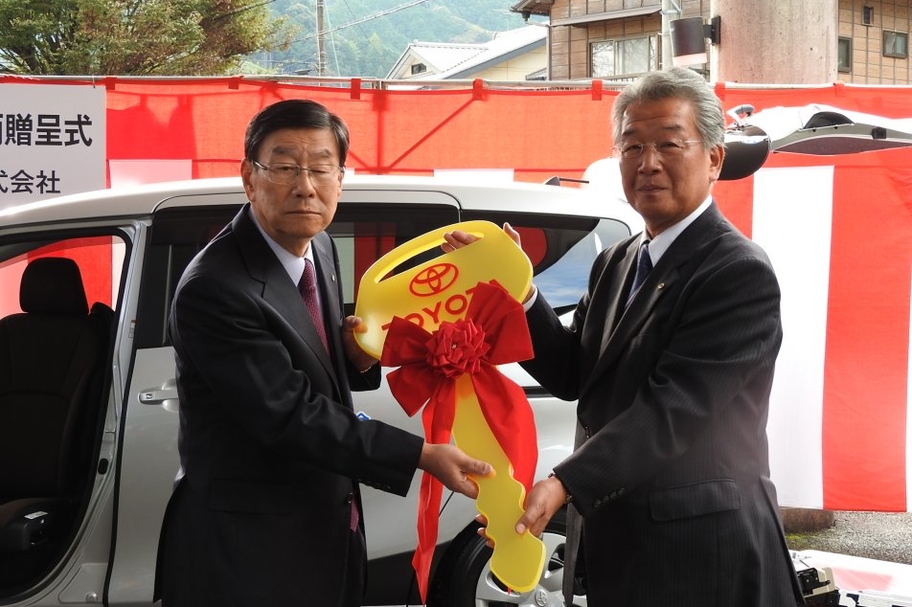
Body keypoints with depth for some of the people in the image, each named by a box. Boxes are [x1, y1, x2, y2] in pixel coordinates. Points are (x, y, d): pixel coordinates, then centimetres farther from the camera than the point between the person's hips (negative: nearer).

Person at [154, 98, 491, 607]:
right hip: (248, 554, -8)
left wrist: (354, 354, -8)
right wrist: (423, 455, -24)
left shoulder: (320, 248, 2)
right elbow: (288, 412, -24)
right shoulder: (213, 289, -23)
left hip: (327, 531, 8)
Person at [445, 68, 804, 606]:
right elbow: (573, 377, 7)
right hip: (616, 545, 8)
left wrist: (563, 485, -33)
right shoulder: (617, 264, 11)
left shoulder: (742, 275, -17)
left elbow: (673, 407, -25)